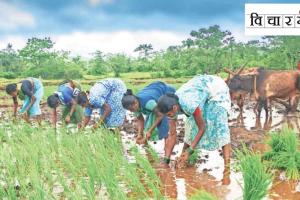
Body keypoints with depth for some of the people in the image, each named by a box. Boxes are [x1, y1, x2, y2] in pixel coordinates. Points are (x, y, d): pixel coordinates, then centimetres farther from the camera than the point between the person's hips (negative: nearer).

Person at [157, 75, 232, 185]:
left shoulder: (190, 105, -38)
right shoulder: (172, 104, -16)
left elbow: (202, 128, -23)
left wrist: (189, 151, -20)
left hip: (216, 88, -7)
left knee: (219, 126, -19)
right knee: (191, 123, 7)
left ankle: (227, 172, -24)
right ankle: (182, 156, 25)